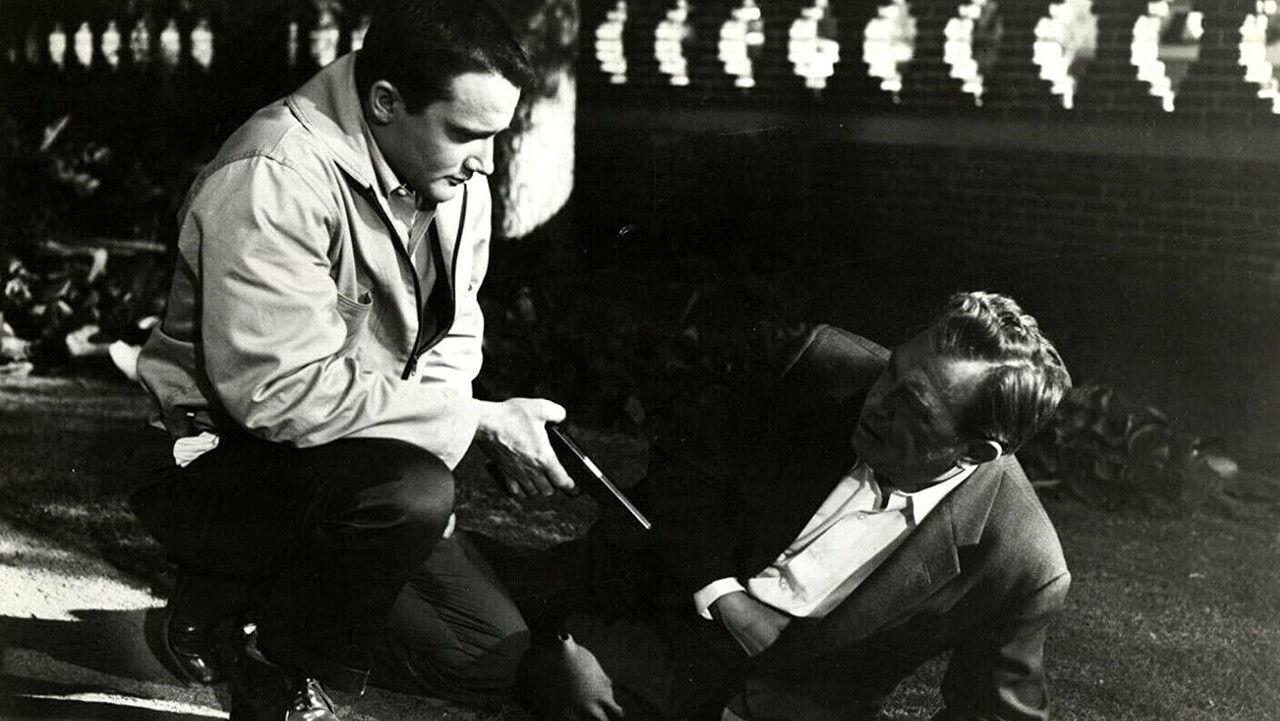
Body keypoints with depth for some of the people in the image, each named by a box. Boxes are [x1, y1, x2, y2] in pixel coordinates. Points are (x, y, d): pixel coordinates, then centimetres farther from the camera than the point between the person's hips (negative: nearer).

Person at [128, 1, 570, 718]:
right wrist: (478, 422, -27)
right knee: (411, 491, -37)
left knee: (498, 652, 1)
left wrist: (429, 417, -13)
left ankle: (248, 593, 13)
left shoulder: (457, 179, 1)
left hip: (363, 465, 8)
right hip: (219, 463, -8)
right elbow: (285, 392, -32)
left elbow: (455, 332, 10)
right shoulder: (275, 179, -26)